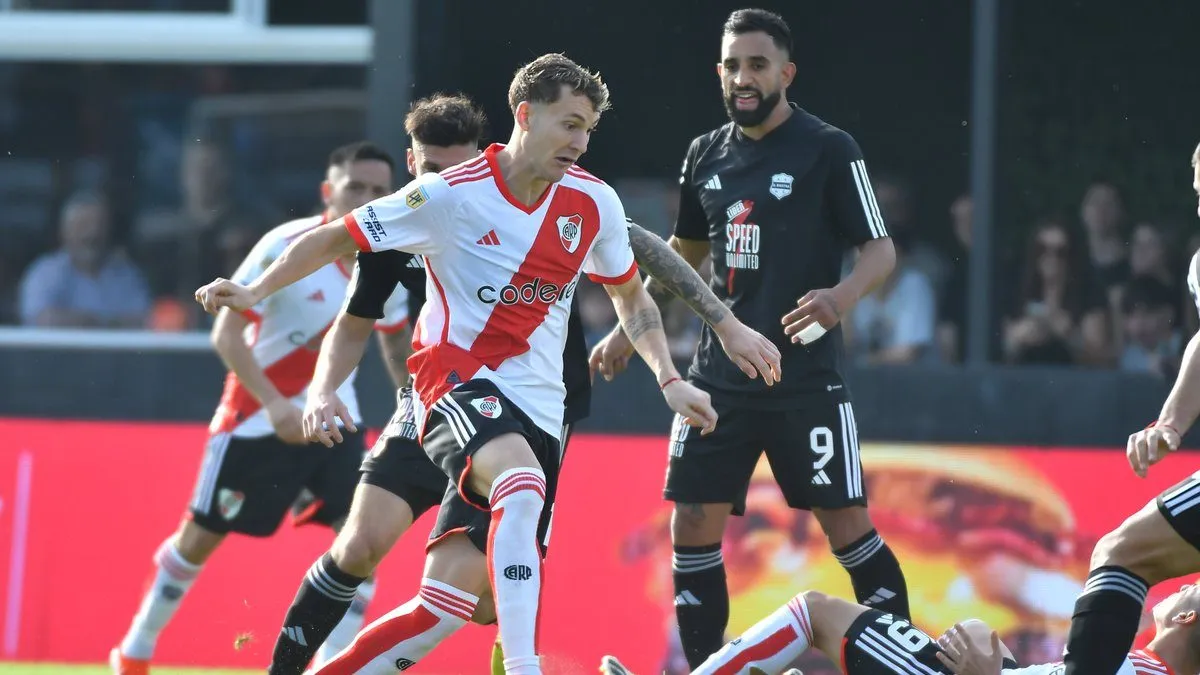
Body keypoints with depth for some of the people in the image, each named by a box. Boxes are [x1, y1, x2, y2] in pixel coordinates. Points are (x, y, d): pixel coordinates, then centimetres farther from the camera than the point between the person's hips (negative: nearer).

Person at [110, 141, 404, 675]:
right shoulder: (285, 248, -20)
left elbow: (395, 340, 15)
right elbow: (226, 334, -21)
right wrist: (276, 406, -31)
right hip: (257, 418, -4)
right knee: (202, 534, 5)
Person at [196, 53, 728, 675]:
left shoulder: (594, 203, 3)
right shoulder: (451, 195, -9)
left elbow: (630, 298, 20)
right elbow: (337, 238, 0)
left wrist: (669, 380, 8)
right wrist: (255, 291, -11)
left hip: (537, 407, 5)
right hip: (458, 380, -4)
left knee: (448, 604, -6)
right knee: (522, 482, -38)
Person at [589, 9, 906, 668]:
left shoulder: (829, 150, -6)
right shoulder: (706, 154, 9)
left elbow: (881, 250, -7)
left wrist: (842, 295, -28)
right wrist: (627, 330, 21)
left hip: (805, 375, -5)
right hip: (720, 373, 5)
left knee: (845, 521, -7)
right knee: (693, 522, 1)